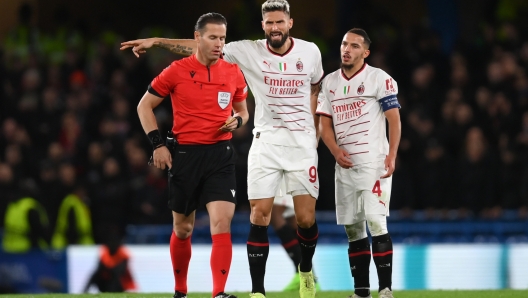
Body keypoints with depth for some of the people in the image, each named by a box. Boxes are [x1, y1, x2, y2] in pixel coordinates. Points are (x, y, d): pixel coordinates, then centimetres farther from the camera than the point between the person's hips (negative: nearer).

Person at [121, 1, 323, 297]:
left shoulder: (310, 51, 0)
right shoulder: (248, 51, -4)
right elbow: (199, 48, -5)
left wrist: (315, 134, 12)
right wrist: (156, 41, -11)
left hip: (302, 142, 0)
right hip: (266, 142, 0)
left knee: (307, 218, -3)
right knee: (259, 215, -9)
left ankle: (306, 270, 26)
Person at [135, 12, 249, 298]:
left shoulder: (233, 73, 4)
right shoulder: (177, 71, -4)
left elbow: (242, 110, 20)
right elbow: (144, 106, 4)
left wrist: (237, 120, -4)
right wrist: (157, 144, -4)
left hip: (220, 155, 1)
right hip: (185, 155, -1)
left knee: (221, 223, -15)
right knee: (182, 229, 10)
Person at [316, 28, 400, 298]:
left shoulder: (379, 79, -4)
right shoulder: (330, 82, 13)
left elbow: (394, 120, -6)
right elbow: (325, 124, 13)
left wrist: (391, 156, -17)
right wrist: (335, 150, -5)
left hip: (373, 162, -6)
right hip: (345, 165, 6)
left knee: (375, 223, -14)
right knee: (352, 228, 7)